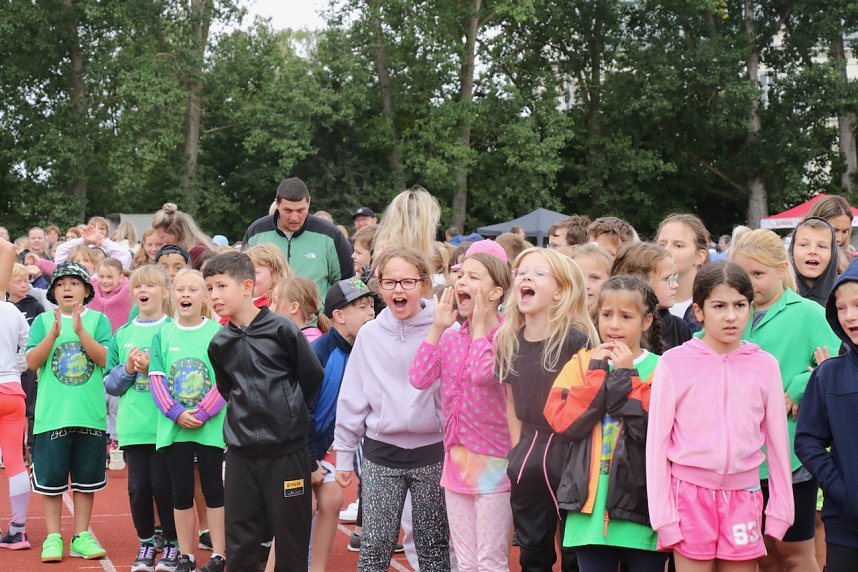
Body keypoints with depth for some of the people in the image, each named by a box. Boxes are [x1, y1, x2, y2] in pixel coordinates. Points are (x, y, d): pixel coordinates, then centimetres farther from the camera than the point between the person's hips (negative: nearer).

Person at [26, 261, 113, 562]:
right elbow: (32, 362, -5)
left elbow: (105, 359, -9)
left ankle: (82, 536, 18)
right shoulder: (43, 321, 5)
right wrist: (53, 333, -18)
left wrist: (80, 330, -19)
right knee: (50, 478, 3)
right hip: (51, 414, 0)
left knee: (86, 478, 8)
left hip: (90, 414, 0)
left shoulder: (98, 320, 4)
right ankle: (53, 538, 12)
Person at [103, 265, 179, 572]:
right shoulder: (122, 334, 10)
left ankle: (172, 543, 16)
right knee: (138, 486, 6)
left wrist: (153, 368, -14)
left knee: (164, 484, 0)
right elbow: (110, 383, 13)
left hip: (166, 424, -3)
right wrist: (128, 368, -5)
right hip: (132, 426, 3)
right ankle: (146, 543, 22)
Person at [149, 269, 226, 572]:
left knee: (213, 489, 5)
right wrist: (177, 413, -12)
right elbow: (156, 380, 1)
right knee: (181, 491, 9)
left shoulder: (218, 332, -2)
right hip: (173, 426, 2)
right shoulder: (163, 335, 5)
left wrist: (201, 413, -15)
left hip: (211, 426, -2)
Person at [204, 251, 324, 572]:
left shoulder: (281, 330, -9)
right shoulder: (219, 345, 6)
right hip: (241, 452, 4)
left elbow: (312, 378, -1)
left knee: (291, 541, 5)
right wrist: (250, 415, 9)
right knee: (239, 544, 7)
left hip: (287, 450, -4)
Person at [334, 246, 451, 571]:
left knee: (434, 545, 11)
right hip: (381, 452, 2)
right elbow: (352, 398, 4)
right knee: (375, 544, 5)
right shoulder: (369, 334, 0)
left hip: (431, 451, -1)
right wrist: (343, 453, 6)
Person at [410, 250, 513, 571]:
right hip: (456, 458, 7)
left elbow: (483, 373, -30)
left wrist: (479, 323, -17)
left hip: (493, 461, -6)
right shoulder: (450, 337, 7)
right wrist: (438, 327, -7)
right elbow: (419, 378, -6)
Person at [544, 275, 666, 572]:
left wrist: (625, 376, -12)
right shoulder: (582, 364, 8)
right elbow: (563, 422, -7)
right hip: (591, 505, 2)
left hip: (641, 505, -2)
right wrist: (597, 373, -9)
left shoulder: (659, 369, 0)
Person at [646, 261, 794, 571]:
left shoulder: (765, 366, 2)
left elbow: (777, 441, 8)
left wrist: (780, 509, 7)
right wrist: (662, 514, -5)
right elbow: (657, 441, -2)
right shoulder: (674, 363, -5)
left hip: (743, 497, 2)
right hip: (690, 494, -2)